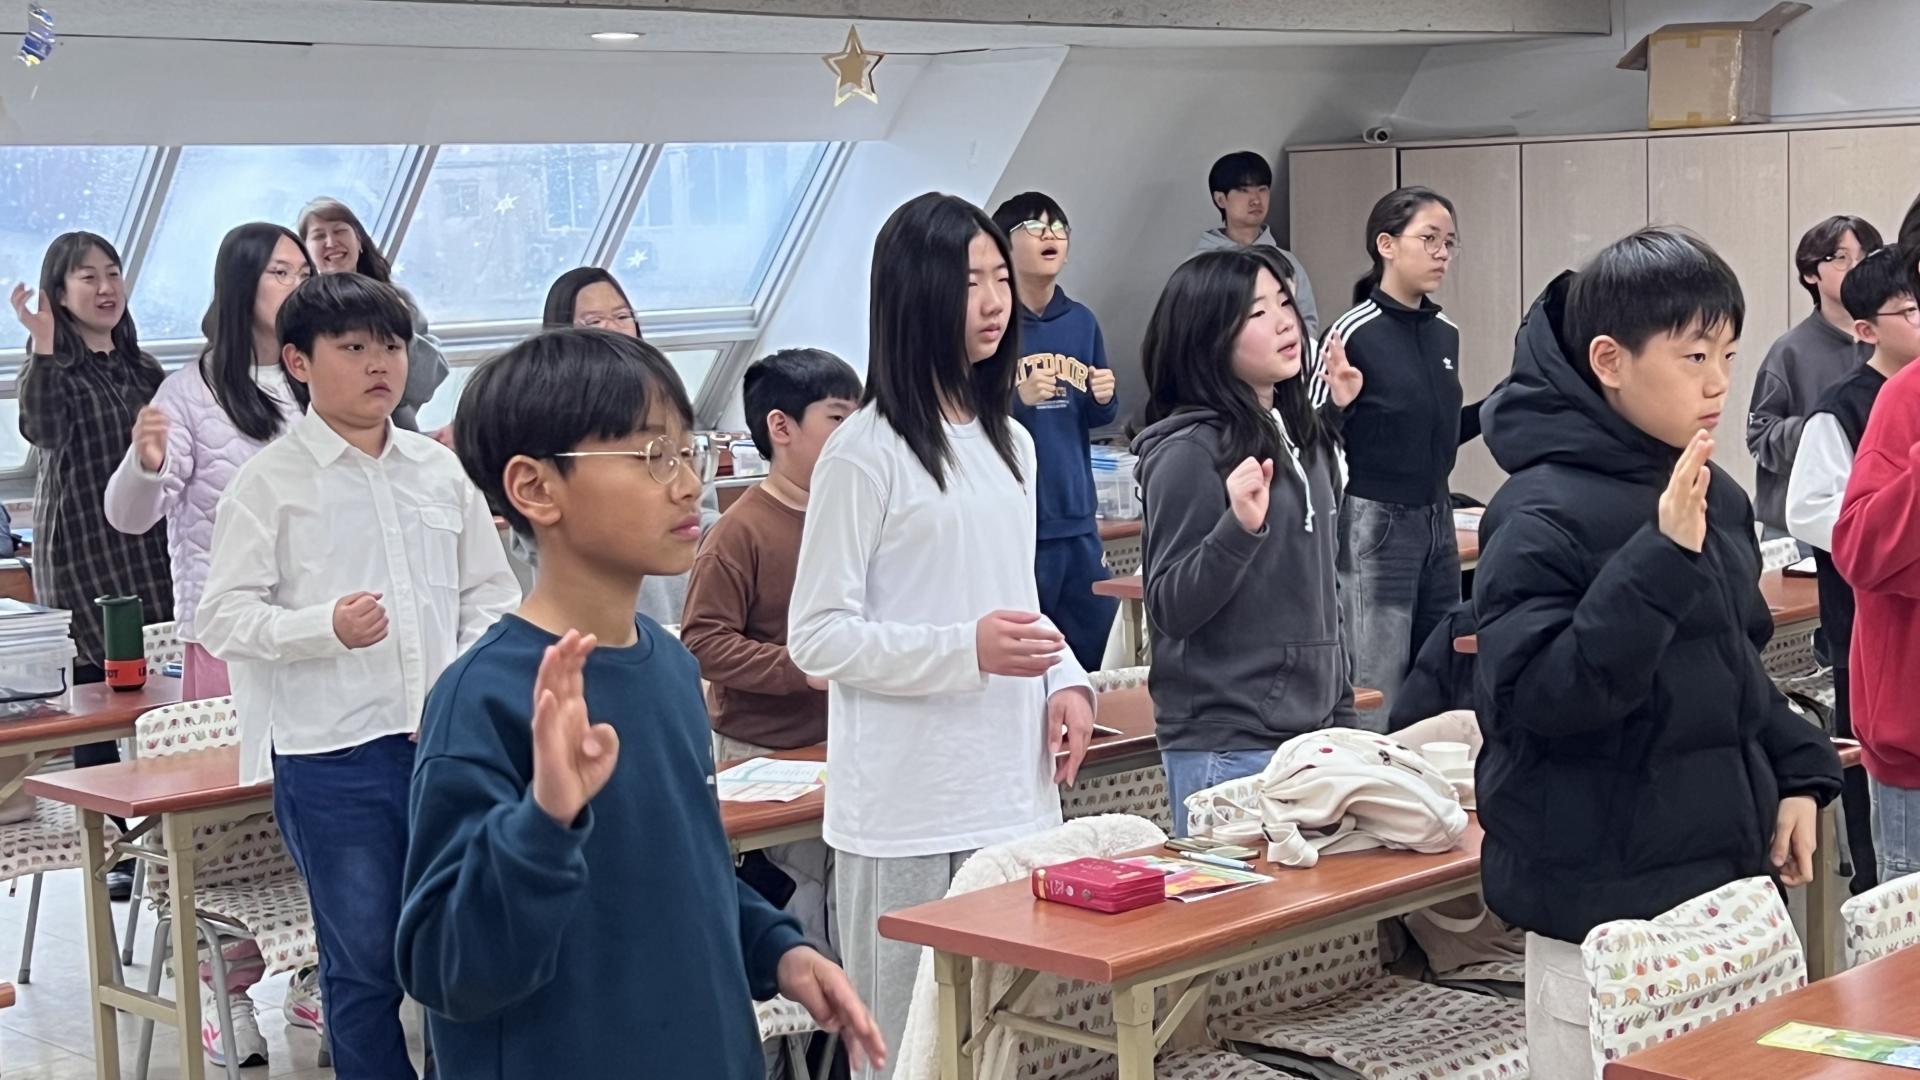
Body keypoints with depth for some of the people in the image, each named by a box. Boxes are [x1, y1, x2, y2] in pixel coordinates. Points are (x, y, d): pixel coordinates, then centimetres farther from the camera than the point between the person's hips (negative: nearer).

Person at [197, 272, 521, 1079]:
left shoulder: (441, 472, 8)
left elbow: (491, 599, 13)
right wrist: (326, 627, -22)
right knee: (364, 966, 7)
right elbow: (224, 617, -7)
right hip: (330, 752, -3)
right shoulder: (269, 482, -3)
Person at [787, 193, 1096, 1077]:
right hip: (910, 805, -6)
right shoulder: (866, 451, -10)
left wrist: (1066, 680, 3)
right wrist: (968, 652, -20)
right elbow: (818, 637, -11)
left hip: (1015, 787, 7)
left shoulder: (1011, 442, 13)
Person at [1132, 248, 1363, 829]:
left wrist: (1341, 711, 17)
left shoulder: (1305, 436, 10)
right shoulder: (1190, 453, -13)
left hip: (1311, 729, 7)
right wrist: (1239, 529, -29)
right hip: (1228, 748, -7)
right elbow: (1169, 608, -14)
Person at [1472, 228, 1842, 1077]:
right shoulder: (1543, 513, -16)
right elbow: (1533, 699, -25)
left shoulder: (1715, 498, 8)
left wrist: (1798, 772, 6)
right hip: (1603, 906, -7)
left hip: (1725, 877, 7)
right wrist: (1661, 559, -29)